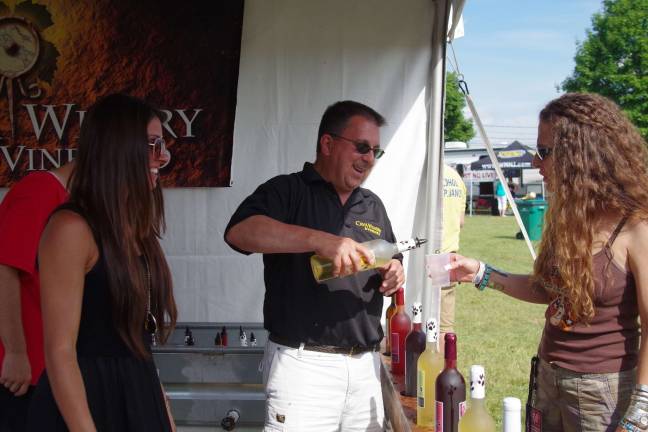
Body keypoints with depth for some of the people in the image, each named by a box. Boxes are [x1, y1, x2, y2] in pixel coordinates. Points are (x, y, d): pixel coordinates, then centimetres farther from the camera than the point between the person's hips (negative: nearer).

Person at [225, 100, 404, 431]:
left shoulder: (373, 206, 17)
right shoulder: (287, 191, -3)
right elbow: (239, 231, -21)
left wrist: (392, 277, -1)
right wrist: (320, 239, -29)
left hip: (364, 366, 6)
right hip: (303, 363, -6)